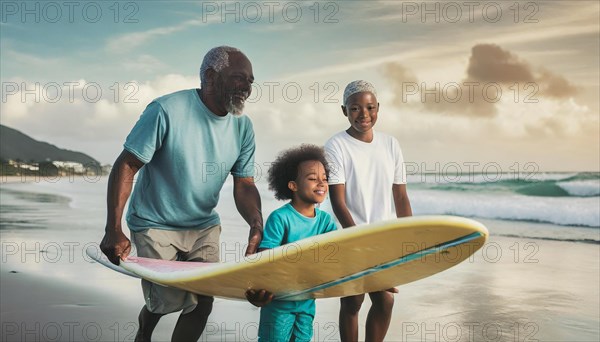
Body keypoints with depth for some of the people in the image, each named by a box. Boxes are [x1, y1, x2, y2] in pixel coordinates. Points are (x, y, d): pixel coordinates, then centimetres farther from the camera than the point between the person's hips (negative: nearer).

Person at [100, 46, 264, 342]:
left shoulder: (242, 127, -3)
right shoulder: (167, 110, -20)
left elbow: (244, 185, -1)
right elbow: (126, 166, -18)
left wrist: (257, 225, -21)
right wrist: (113, 230, -26)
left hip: (203, 226, 5)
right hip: (156, 225, -5)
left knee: (203, 302, -3)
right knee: (170, 301, -9)